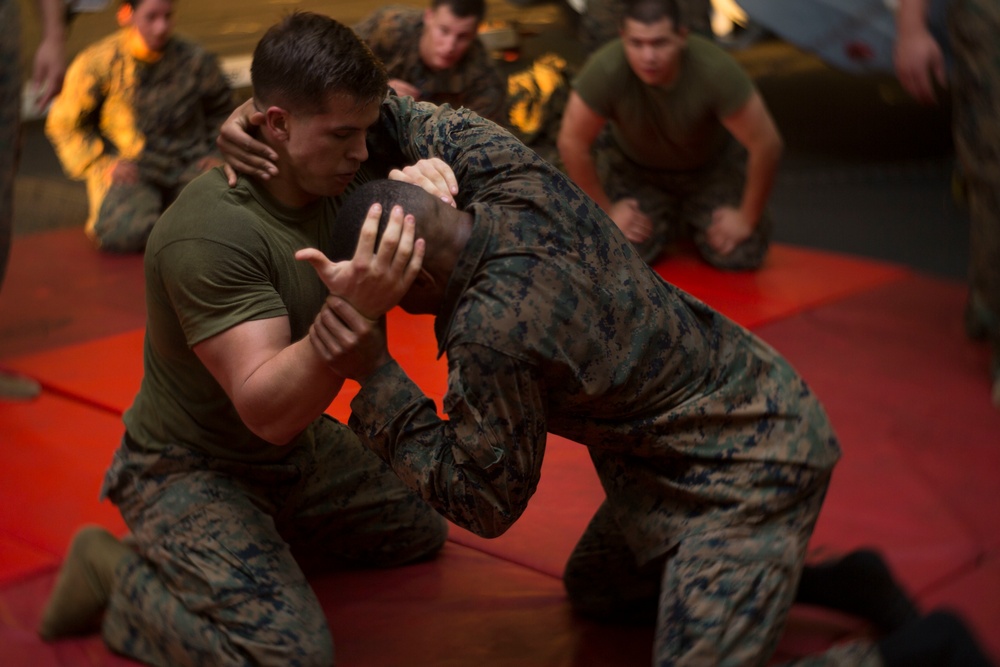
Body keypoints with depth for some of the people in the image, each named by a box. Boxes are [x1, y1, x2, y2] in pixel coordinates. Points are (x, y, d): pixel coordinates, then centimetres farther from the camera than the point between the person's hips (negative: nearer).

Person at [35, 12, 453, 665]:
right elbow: (269, 410, -35)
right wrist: (354, 312, -51)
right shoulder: (210, 234, -32)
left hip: (294, 448, 8)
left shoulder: (337, 180, -9)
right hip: (191, 468, -8)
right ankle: (118, 576, -2)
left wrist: (425, 175, -20)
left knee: (421, 530, 18)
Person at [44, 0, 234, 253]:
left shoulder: (195, 59, 1)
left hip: (189, 164, 2)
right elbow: (64, 124, 4)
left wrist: (216, 153, 7)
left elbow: (220, 109, 21)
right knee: (123, 234, -33)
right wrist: (101, 163, -8)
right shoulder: (98, 62, -6)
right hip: (130, 168, -2)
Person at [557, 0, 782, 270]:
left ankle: (697, 216, 21)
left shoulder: (716, 69, -37)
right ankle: (670, 221, 17)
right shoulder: (605, 71, -36)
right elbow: (572, 143, -23)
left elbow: (766, 143, -27)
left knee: (740, 255, -12)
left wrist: (747, 218, -19)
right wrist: (606, 212, -16)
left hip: (713, 162, 0)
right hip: (634, 164, 1)